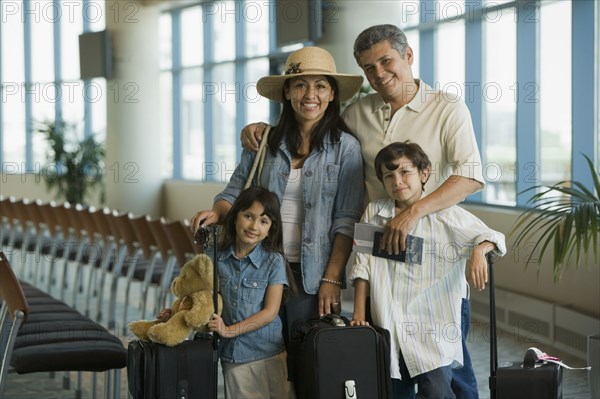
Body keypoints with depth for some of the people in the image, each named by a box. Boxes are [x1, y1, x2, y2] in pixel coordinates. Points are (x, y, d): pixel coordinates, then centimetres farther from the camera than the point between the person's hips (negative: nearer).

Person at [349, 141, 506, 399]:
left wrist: (479, 251, -20)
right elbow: (362, 265, 8)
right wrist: (359, 313, 3)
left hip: (433, 331, -3)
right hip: (389, 329, 3)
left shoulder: (446, 215, -2)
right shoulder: (374, 213, 6)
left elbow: (490, 236, 3)